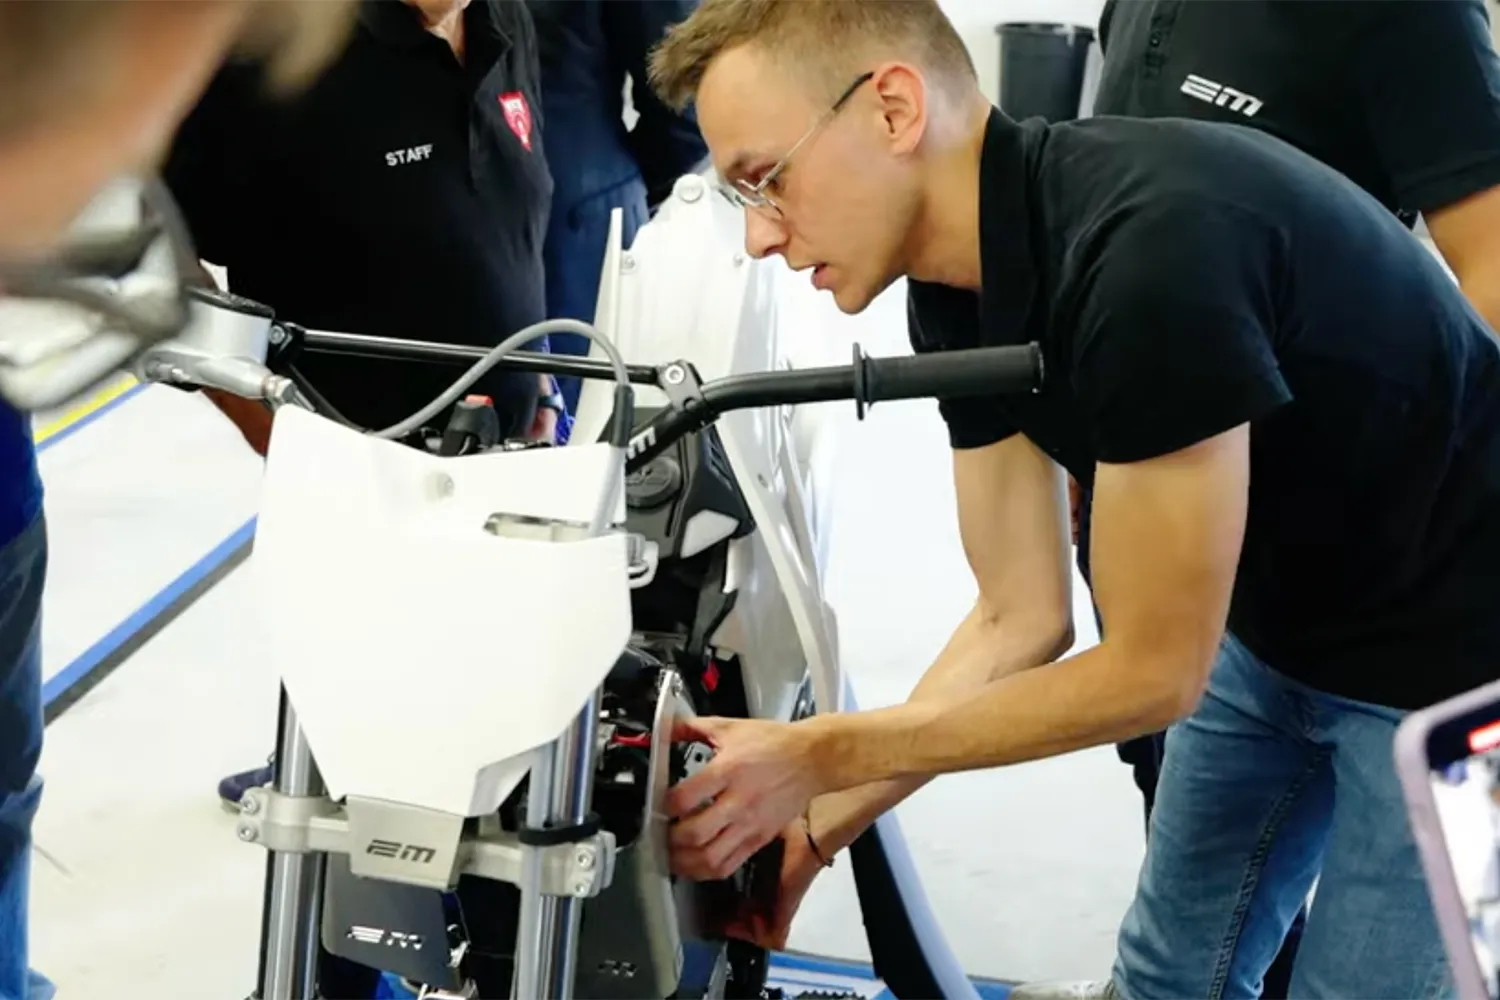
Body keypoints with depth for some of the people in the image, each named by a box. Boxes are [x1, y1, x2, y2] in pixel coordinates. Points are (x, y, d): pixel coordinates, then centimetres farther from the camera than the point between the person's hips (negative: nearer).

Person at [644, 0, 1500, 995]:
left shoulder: (1153, 248, -34)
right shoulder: (958, 288, -8)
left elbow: (1152, 671, -26)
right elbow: (1020, 619, -1)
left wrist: (820, 757, -20)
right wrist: (812, 823, -6)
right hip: (1276, 623, 7)